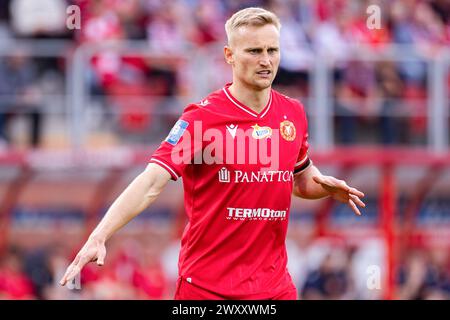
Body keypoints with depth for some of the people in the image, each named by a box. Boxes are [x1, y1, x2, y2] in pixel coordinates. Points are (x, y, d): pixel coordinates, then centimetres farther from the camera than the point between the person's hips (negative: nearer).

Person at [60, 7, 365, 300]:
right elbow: (150, 183, -19)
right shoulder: (201, 117, -11)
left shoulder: (294, 113, 5)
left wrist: (326, 185, -2)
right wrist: (99, 237, -31)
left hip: (275, 284, 4)